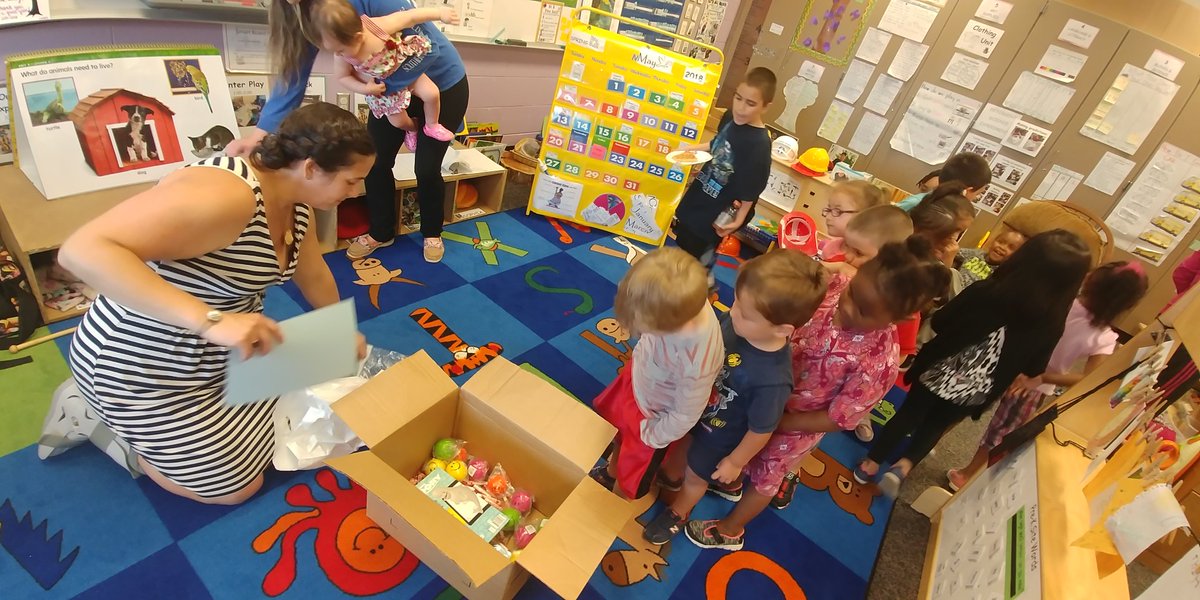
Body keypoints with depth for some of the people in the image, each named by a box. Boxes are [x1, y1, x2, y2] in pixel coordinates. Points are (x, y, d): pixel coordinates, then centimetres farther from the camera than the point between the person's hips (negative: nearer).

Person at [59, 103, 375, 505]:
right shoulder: (225, 195, -35)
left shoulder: (295, 202, -5)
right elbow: (83, 251, -40)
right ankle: (113, 424, 18)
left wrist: (344, 334, 22)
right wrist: (211, 319, -47)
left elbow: (314, 276, 12)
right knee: (238, 487, 3)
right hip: (146, 369, -8)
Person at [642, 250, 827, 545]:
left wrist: (735, 462, -9)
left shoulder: (772, 379, -43)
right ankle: (670, 477, 68)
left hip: (719, 437, -4)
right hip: (696, 407, 5)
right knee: (682, 444, 34)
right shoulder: (735, 320, -29)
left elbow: (760, 430, -25)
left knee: (696, 476, 26)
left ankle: (677, 513, 59)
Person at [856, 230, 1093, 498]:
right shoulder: (1049, 326, -18)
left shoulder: (983, 292, -23)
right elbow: (1033, 369, -1)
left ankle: (870, 464, 29)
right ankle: (904, 465, 17)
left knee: (909, 413, 20)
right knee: (937, 425, 27)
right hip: (972, 394, 2)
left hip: (937, 374, -1)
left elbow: (939, 323, -10)